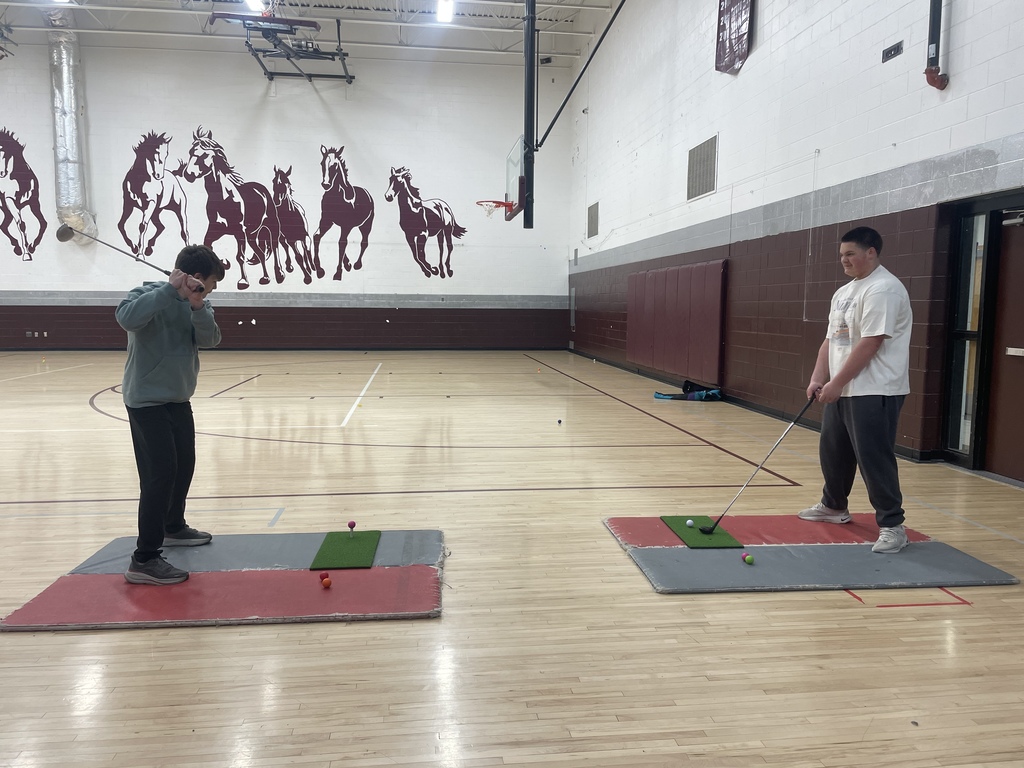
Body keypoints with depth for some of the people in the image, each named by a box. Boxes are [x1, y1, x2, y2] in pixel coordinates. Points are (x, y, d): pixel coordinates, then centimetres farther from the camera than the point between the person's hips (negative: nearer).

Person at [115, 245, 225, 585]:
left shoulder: (197, 302, 4)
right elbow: (127, 318, -34)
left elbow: (210, 339, -9)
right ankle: (144, 559, -7)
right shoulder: (149, 292, -14)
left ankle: (173, 527, 40)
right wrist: (170, 290, -32)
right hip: (146, 401, -8)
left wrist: (197, 307, -24)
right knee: (161, 473, -13)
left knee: (184, 465, 18)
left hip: (178, 400, 8)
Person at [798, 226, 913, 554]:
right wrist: (819, 378, 3)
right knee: (832, 451, 18)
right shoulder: (844, 292, 16)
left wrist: (836, 384, -19)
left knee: (874, 458, -7)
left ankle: (892, 525, 3)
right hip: (842, 390, 10)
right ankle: (834, 506, 36)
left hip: (874, 392, -9)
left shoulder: (882, 289, -15)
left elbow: (869, 345, -21)